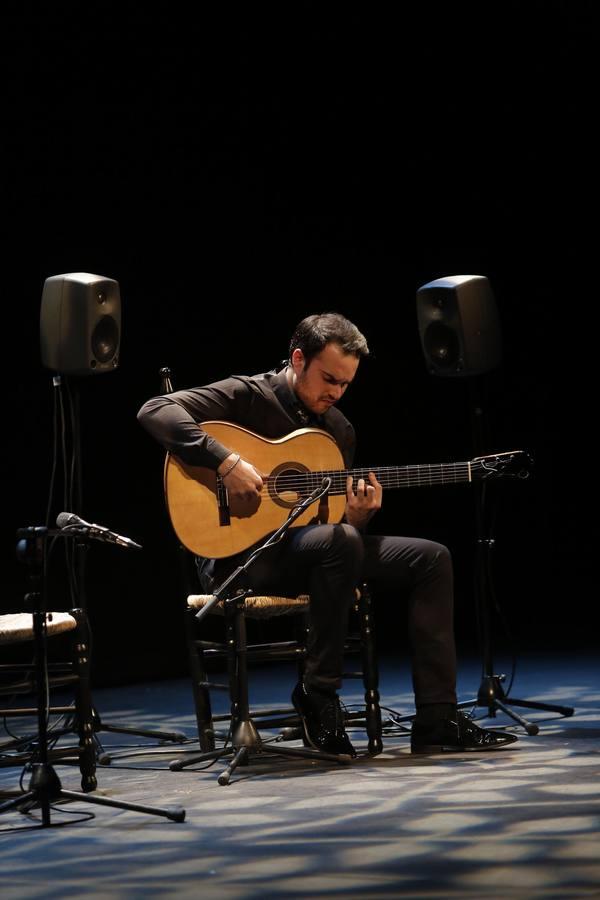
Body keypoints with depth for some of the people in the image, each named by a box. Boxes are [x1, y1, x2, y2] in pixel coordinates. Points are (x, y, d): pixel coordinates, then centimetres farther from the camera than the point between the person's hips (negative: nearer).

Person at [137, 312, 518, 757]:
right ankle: (318, 696, -21)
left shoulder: (339, 430, 13)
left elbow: (338, 518, 16)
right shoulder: (247, 396, -7)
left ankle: (437, 722, -8)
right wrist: (228, 462, -29)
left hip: (316, 549, 8)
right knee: (338, 541, -36)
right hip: (240, 552, -7)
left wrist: (356, 515, -9)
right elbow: (155, 411, -21)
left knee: (430, 558, -5)